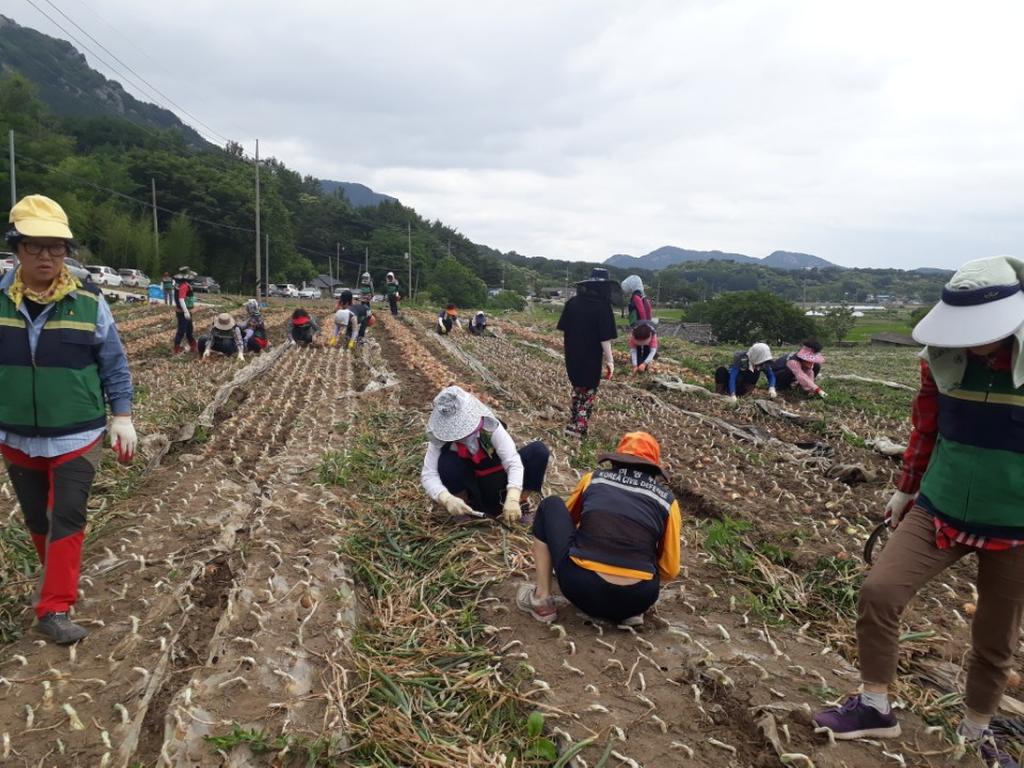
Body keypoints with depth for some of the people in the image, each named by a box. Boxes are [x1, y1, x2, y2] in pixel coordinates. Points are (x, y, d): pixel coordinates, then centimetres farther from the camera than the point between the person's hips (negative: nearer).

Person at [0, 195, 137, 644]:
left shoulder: (88, 303, -9)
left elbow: (115, 366, -1)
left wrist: (122, 417, -2)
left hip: (77, 437, -2)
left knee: (68, 519, -3)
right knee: (36, 519, 17)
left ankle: (54, 609, 6)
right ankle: (56, 576, 41)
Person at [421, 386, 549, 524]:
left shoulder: (490, 426, -24)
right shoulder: (440, 437, -20)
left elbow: (513, 462, -31)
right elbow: (428, 475, -25)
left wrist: (512, 499, -47)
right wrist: (447, 499, -45)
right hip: (470, 490, 0)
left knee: (539, 451, -22)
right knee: (446, 462, -31)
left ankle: (519, 505, -7)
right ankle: (468, 512, -9)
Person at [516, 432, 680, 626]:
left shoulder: (593, 479, 13)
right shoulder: (667, 500, 11)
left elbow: (567, 519, 32)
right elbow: (670, 570, 14)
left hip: (581, 589, -1)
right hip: (637, 599, 1)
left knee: (550, 506, 20)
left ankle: (542, 600, 16)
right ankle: (631, 610, 14)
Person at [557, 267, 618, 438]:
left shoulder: (572, 302, -2)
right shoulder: (602, 306, -17)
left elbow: (563, 330, 4)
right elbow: (605, 338, -18)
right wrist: (609, 360, -11)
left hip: (572, 354, 5)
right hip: (591, 356, -5)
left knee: (578, 388, 23)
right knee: (589, 391, 11)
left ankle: (573, 423, 26)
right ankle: (580, 427, 14)